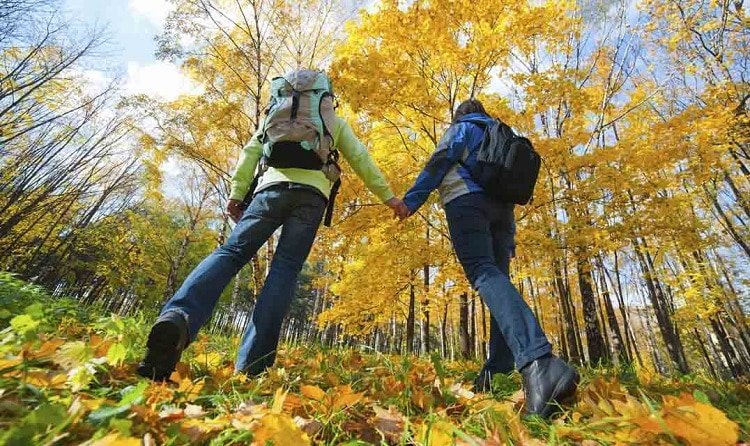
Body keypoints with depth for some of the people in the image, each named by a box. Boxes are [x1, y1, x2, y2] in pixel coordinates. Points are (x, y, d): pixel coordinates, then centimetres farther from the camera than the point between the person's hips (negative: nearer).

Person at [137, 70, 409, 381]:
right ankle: (252, 364, -15)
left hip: (274, 186, 1)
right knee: (285, 269, -7)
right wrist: (388, 196, 20)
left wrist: (236, 193, 12)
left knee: (231, 252, -5)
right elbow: (360, 158, 20)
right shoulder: (335, 121, 30)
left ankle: (177, 318, -32)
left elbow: (251, 151, 17)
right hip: (313, 193, 0)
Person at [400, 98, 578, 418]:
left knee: (484, 273, -25)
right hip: (502, 206, 7)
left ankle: (537, 362, -45)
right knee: (498, 277, 3)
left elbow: (439, 163, -1)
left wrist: (411, 200, -2)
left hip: (468, 201, -7)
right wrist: (509, 239, 27)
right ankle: (499, 370, -3)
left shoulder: (461, 127, 17)